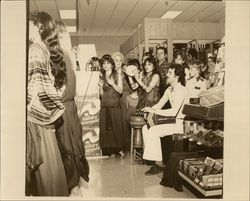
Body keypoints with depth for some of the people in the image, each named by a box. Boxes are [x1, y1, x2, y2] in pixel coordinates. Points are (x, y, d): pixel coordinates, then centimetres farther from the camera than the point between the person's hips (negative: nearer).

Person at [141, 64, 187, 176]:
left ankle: (158, 163, -12)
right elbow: (159, 104, 15)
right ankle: (149, 156, -1)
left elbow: (174, 112, -24)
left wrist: (154, 111, -21)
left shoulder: (181, 90, -16)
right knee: (146, 128, -6)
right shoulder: (169, 90, 12)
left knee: (153, 131, -22)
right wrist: (149, 109, -6)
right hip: (171, 120, 9)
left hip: (181, 122, -9)